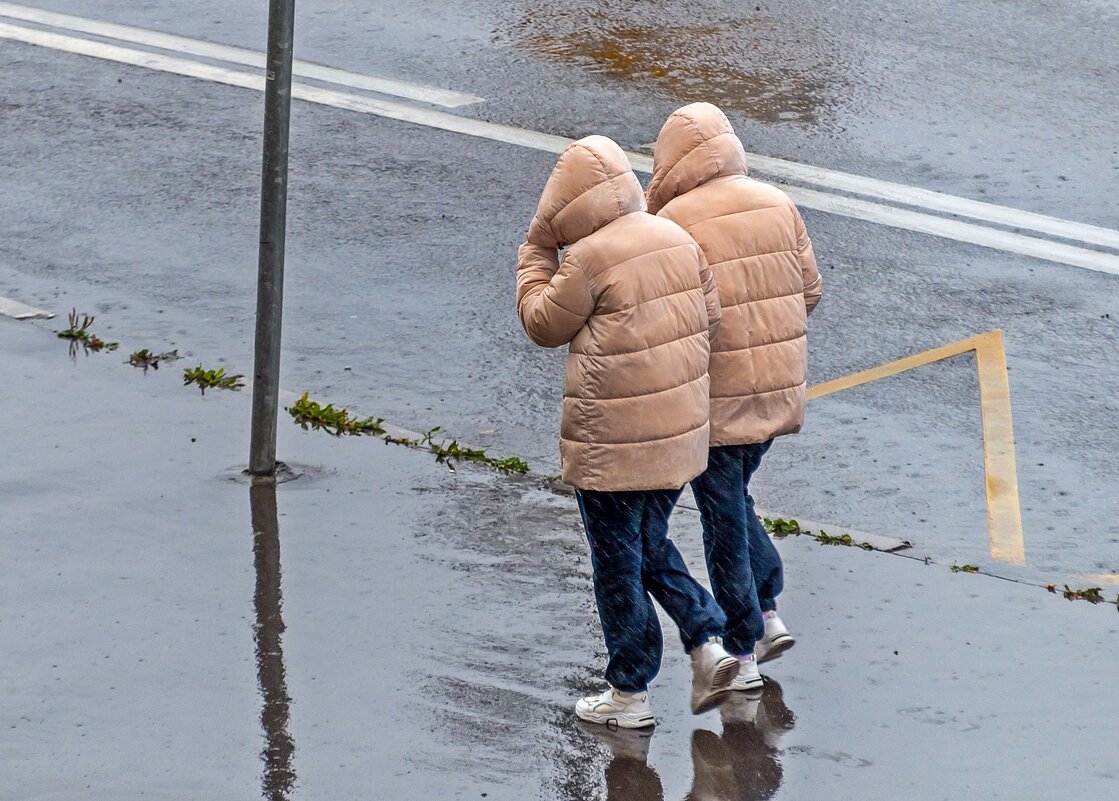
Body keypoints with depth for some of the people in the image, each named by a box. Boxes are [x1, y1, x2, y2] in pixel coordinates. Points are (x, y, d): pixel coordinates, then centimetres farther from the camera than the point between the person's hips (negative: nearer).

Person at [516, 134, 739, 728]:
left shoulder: (590, 258, -19)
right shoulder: (678, 240, 4)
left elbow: (543, 324, -6)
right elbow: (708, 317, 10)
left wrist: (537, 250, 3)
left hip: (612, 447, -7)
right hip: (679, 434, 7)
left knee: (619, 565, 6)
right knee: (651, 546, 24)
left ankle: (629, 694, 16)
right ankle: (708, 644, 11)